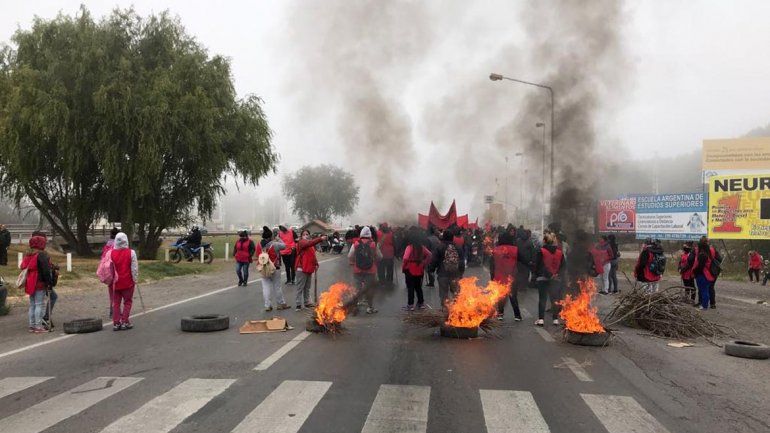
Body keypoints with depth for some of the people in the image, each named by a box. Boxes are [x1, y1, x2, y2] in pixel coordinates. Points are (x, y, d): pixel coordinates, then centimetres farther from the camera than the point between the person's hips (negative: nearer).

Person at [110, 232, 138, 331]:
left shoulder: (111, 253, -3)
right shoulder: (131, 252, -11)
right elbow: (134, 268, -10)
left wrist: (111, 280, 16)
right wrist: (135, 280, 2)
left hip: (116, 282, 3)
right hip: (128, 282, -3)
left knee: (116, 303, 10)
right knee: (127, 302, 8)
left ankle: (116, 323, 10)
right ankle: (125, 322, 5)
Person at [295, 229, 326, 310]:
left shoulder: (311, 244, 16)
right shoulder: (301, 242, -11)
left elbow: (313, 254, 20)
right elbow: (310, 243, -31)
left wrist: (316, 264, 8)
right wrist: (320, 239, -40)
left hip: (309, 269, 8)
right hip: (302, 268, -8)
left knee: (307, 287, 15)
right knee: (300, 287, -5)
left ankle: (307, 302, 23)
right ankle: (298, 304, -3)